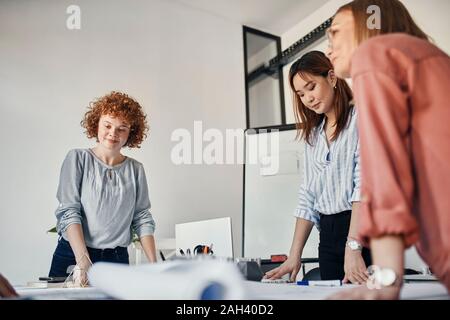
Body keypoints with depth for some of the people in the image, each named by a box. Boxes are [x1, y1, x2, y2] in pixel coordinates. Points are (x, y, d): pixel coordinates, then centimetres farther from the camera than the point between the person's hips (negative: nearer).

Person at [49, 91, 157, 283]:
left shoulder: (135, 170, 6)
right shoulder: (78, 159, -1)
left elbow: (142, 219, 5)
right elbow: (68, 212, -9)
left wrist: (154, 265, -5)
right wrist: (83, 260, -20)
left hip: (117, 259, 2)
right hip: (73, 256, -2)